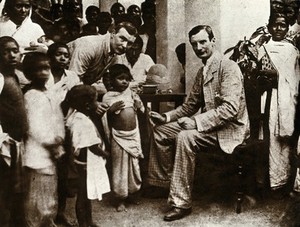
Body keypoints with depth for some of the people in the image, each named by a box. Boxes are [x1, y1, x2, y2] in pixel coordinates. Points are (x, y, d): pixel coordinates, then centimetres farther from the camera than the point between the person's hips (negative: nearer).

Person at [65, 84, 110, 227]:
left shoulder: (75, 116, 0)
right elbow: (94, 147, -24)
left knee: (87, 194, 21)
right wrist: (106, 154, -5)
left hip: (85, 161, 10)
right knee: (83, 196, 5)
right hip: (88, 163, -10)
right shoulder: (86, 123, -28)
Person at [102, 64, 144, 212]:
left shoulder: (131, 93, 5)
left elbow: (141, 110, 17)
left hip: (134, 135, 4)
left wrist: (139, 105, -4)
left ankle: (132, 193, 32)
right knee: (120, 168, 3)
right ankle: (120, 199, 16)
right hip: (119, 137, -4)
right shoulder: (107, 97, -7)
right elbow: (103, 117, -8)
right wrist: (112, 109, -23)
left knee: (134, 166, 14)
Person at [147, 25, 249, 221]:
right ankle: (164, 183, 13)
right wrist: (167, 117, 0)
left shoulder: (228, 67, -16)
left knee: (185, 137, -32)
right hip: (207, 125, 9)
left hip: (230, 128, -9)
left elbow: (230, 108, -26)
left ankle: (181, 203, -24)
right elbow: (191, 105, 16)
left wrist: (196, 122, -30)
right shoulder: (202, 72, 12)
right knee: (160, 131, 2)